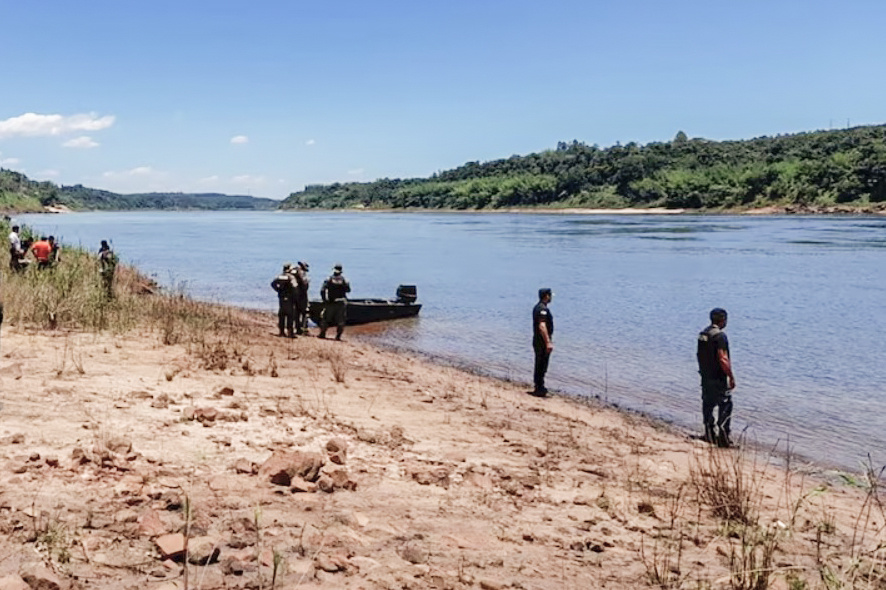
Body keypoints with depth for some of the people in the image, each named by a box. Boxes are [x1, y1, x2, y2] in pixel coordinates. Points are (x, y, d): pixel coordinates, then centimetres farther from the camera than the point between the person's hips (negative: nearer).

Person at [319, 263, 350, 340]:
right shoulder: (344, 280, -5)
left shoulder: (328, 279, -5)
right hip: (341, 303, 0)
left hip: (329, 303, 0)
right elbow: (348, 290, 7)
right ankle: (338, 336, 2)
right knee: (340, 320, 6)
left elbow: (322, 290, -7)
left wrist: (324, 299, 5)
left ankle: (322, 334, 12)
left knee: (325, 319, 12)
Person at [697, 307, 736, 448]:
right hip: (718, 378, -8)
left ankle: (709, 433, 20)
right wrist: (731, 377, -16)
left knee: (708, 404, 14)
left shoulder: (702, 334, 8)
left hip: (705, 376, 8)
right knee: (725, 404, -3)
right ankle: (722, 436, -6)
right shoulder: (720, 336, -18)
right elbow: (723, 359, -22)